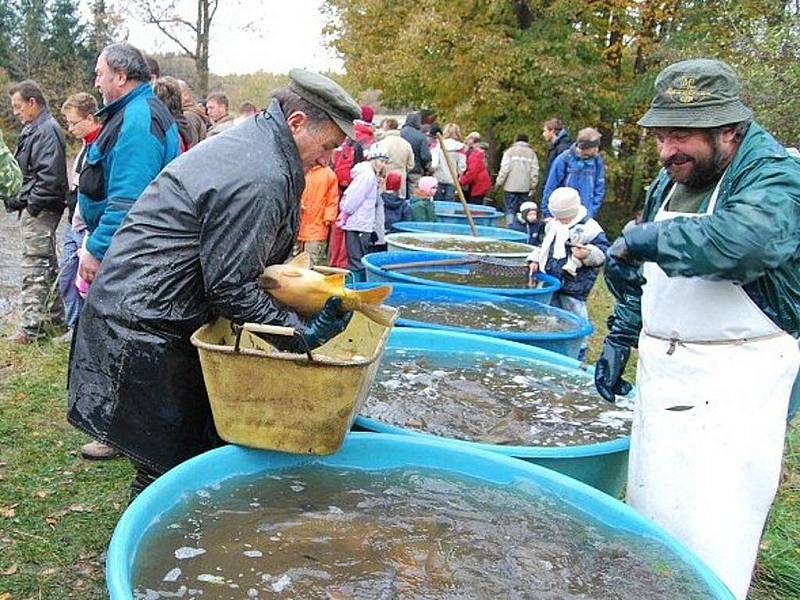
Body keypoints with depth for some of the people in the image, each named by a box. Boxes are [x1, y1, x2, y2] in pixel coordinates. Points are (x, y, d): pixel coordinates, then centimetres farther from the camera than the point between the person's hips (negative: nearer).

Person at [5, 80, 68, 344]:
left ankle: (32, 327, -7)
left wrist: (31, 204, -18)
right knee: (47, 263, 16)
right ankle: (55, 315, 25)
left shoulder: (47, 131, -15)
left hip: (40, 210, -10)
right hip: (33, 207, 10)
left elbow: (49, 175, -23)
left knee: (34, 266, -9)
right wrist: (18, 199, 13)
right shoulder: (33, 129, 17)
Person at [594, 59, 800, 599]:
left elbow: (741, 240, -37)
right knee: (649, 508, 16)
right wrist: (620, 338, 16)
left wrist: (640, 239, -28)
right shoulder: (671, 181, 12)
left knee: (707, 541, -7)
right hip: (661, 370, 8)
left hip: (735, 379, -8)